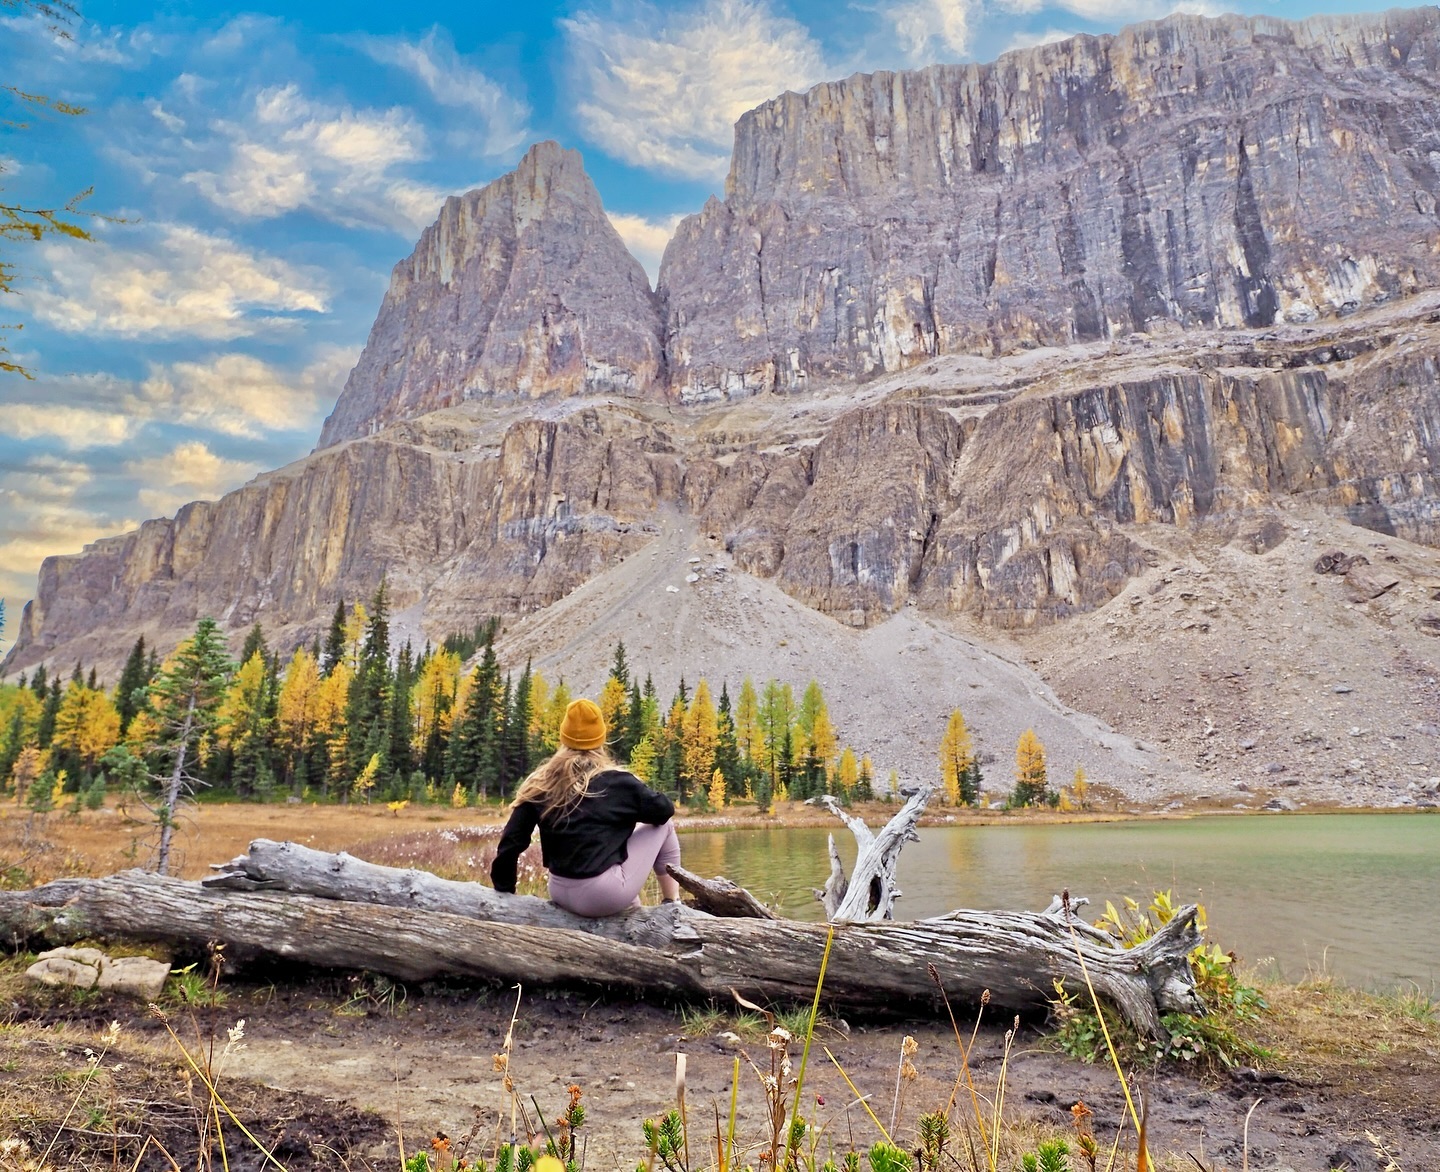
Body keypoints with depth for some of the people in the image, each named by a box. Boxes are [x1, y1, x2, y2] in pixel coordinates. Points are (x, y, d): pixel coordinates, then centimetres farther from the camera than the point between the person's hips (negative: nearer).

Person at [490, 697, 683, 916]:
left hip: (561, 895, 5)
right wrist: (630, 812, 25)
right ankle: (673, 905, 21)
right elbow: (665, 809, 4)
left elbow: (511, 841, 1)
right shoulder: (617, 781, -8)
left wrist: (504, 889, 13)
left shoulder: (539, 784, 2)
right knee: (663, 824, 14)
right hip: (606, 896, -5)